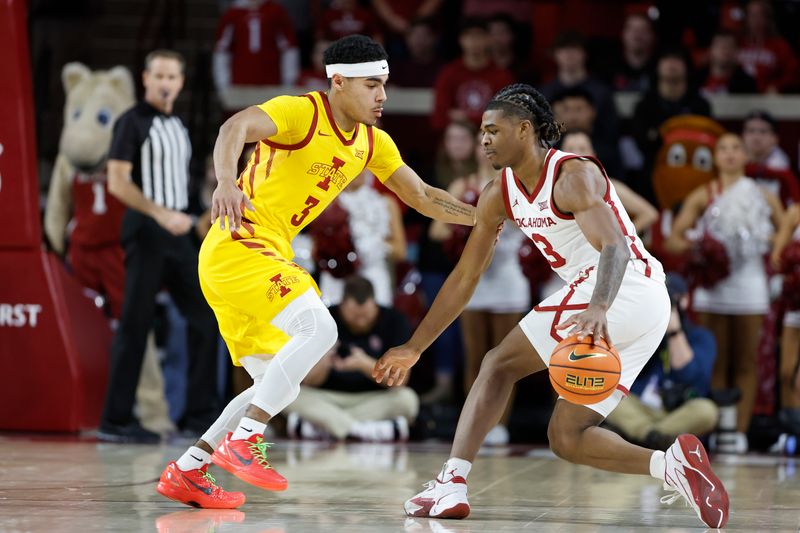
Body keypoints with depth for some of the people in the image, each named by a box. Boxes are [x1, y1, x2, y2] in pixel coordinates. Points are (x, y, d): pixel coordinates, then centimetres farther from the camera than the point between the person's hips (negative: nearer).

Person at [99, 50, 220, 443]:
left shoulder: (178, 127, 16)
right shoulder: (133, 122, -6)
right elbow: (117, 182, -14)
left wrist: (183, 218, 13)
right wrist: (161, 214, -23)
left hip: (178, 233, 8)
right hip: (146, 232, -7)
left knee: (205, 318, 4)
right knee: (135, 325, -5)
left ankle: (199, 414, 9)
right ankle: (116, 421, 0)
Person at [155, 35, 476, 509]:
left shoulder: (373, 143, 11)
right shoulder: (301, 113, -14)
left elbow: (422, 196, 19)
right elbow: (237, 127, -31)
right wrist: (227, 181, -50)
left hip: (268, 256, 9)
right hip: (239, 244, -9)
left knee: (280, 385, 10)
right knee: (318, 328, -26)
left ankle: (185, 472, 15)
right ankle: (242, 441, -22)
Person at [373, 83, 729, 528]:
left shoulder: (573, 176, -12)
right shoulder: (499, 196, 14)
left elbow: (615, 248, -28)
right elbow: (464, 279, 21)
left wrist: (598, 307, -48)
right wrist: (414, 349, 22)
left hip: (629, 290, -9)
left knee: (499, 364, -7)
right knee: (566, 436, 5)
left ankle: (452, 483, -12)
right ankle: (673, 465, -12)